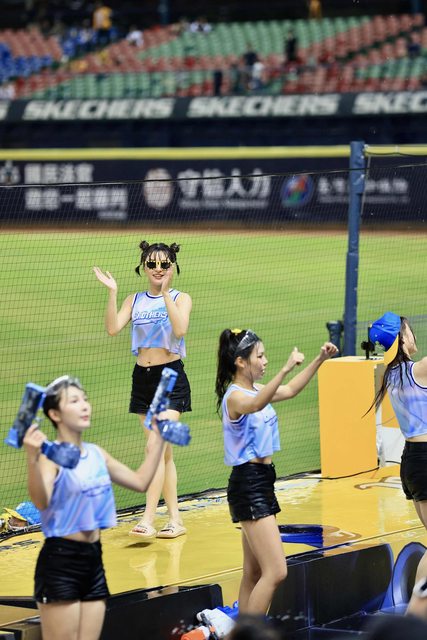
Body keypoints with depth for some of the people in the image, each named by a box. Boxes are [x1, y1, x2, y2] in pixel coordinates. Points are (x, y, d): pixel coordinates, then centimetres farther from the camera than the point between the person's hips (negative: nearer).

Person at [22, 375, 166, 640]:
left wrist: (159, 440, 16)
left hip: (93, 559, 7)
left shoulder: (96, 453, 11)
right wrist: (32, 459, -41)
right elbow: (41, 501, -27)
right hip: (60, 560, -7)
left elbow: (140, 481, 20)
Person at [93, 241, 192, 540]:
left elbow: (180, 329, -21)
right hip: (143, 378, 5)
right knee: (164, 451, 10)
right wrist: (112, 292, -13)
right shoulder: (135, 300, 8)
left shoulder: (181, 298, -3)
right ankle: (176, 520, 16)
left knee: (155, 447, -17)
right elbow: (113, 328, -6)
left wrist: (166, 293, -24)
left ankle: (148, 520, -20)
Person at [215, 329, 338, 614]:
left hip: (262, 482, 10)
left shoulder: (255, 390, 11)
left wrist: (319, 360, 16)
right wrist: (285, 369, -53)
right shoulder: (235, 396, -17)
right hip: (248, 485, -10)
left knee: (254, 573, 12)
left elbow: (290, 391, 25)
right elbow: (256, 405, -40)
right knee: (276, 572, -15)